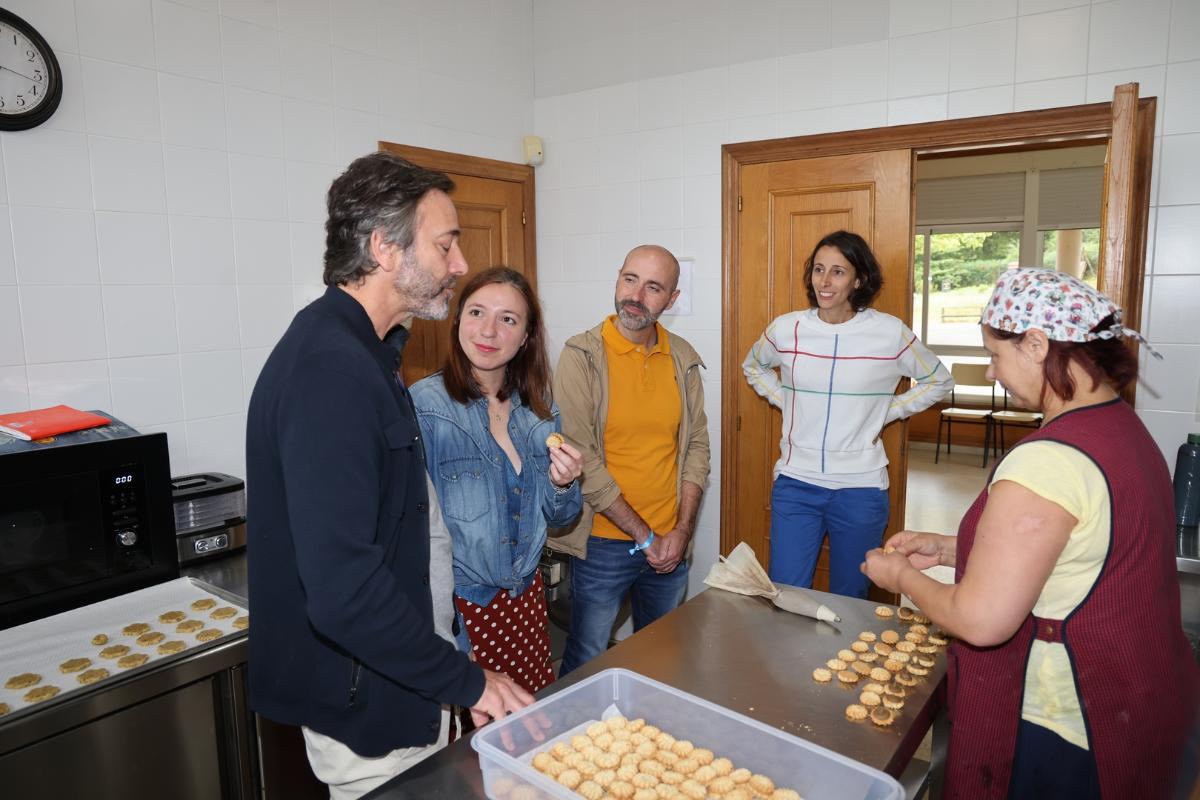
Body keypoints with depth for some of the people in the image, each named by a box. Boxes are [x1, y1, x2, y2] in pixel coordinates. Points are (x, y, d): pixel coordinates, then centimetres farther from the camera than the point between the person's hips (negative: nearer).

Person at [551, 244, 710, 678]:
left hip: (670, 545, 5)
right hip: (604, 544, -4)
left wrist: (682, 531, -4)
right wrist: (644, 536, -13)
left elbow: (697, 446, 6)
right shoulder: (582, 356, -12)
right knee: (587, 662, 9)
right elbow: (581, 459, -16)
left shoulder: (682, 359, 2)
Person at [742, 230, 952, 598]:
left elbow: (939, 381, 9)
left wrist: (885, 413, 0)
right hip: (795, 484, 1)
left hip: (860, 489, -1)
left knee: (848, 602, 14)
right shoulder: (786, 329, -2)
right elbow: (752, 367, 19)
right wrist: (786, 401, 5)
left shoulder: (890, 333, -6)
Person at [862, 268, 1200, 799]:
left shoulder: (1048, 459, -29)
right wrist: (946, 549, 10)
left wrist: (901, 576, -9)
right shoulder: (1125, 428, 3)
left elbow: (981, 620, -27)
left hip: (1063, 735, -9)